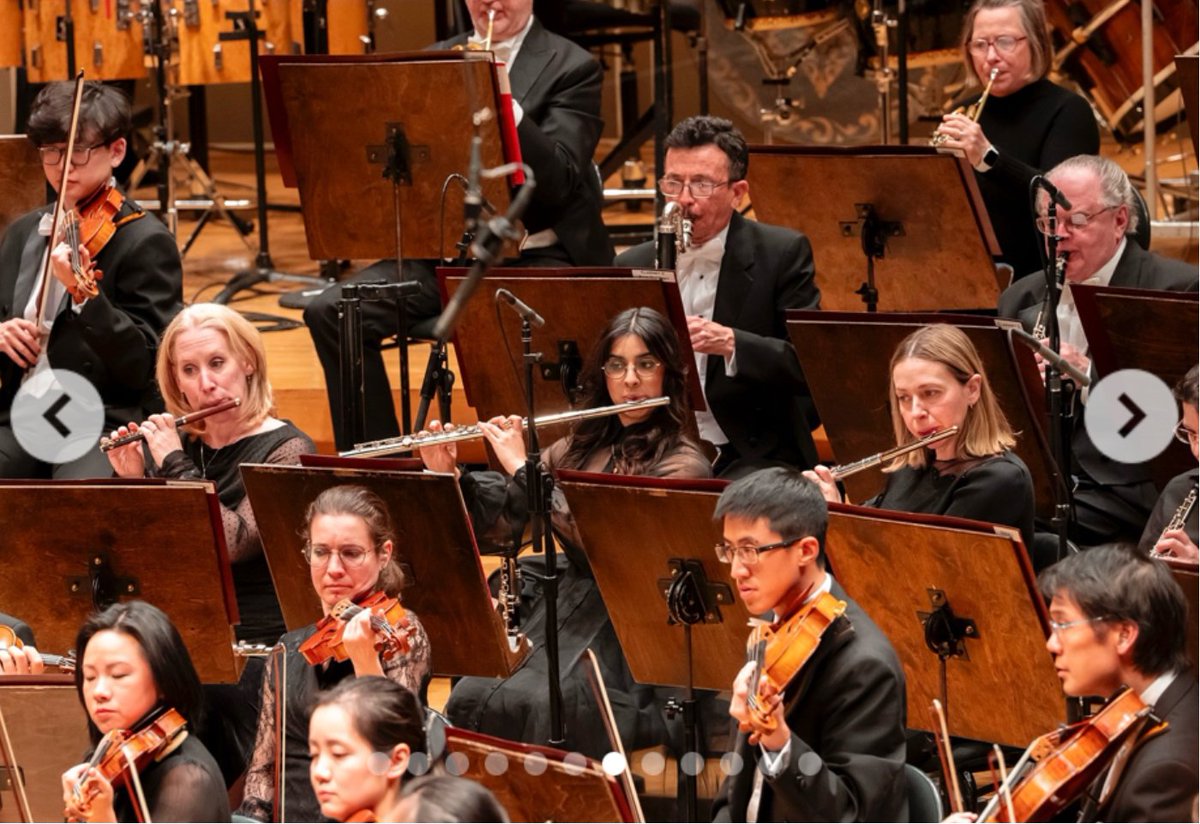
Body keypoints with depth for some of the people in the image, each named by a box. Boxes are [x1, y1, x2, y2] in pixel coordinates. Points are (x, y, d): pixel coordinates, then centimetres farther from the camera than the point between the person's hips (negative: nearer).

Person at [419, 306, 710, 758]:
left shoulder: (681, 464, -5)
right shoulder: (580, 447, 14)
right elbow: (498, 525, 13)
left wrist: (522, 469, -16)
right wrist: (447, 475, -4)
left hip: (623, 636, -6)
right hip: (559, 612, 6)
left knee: (524, 704, -30)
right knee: (469, 698, -21)